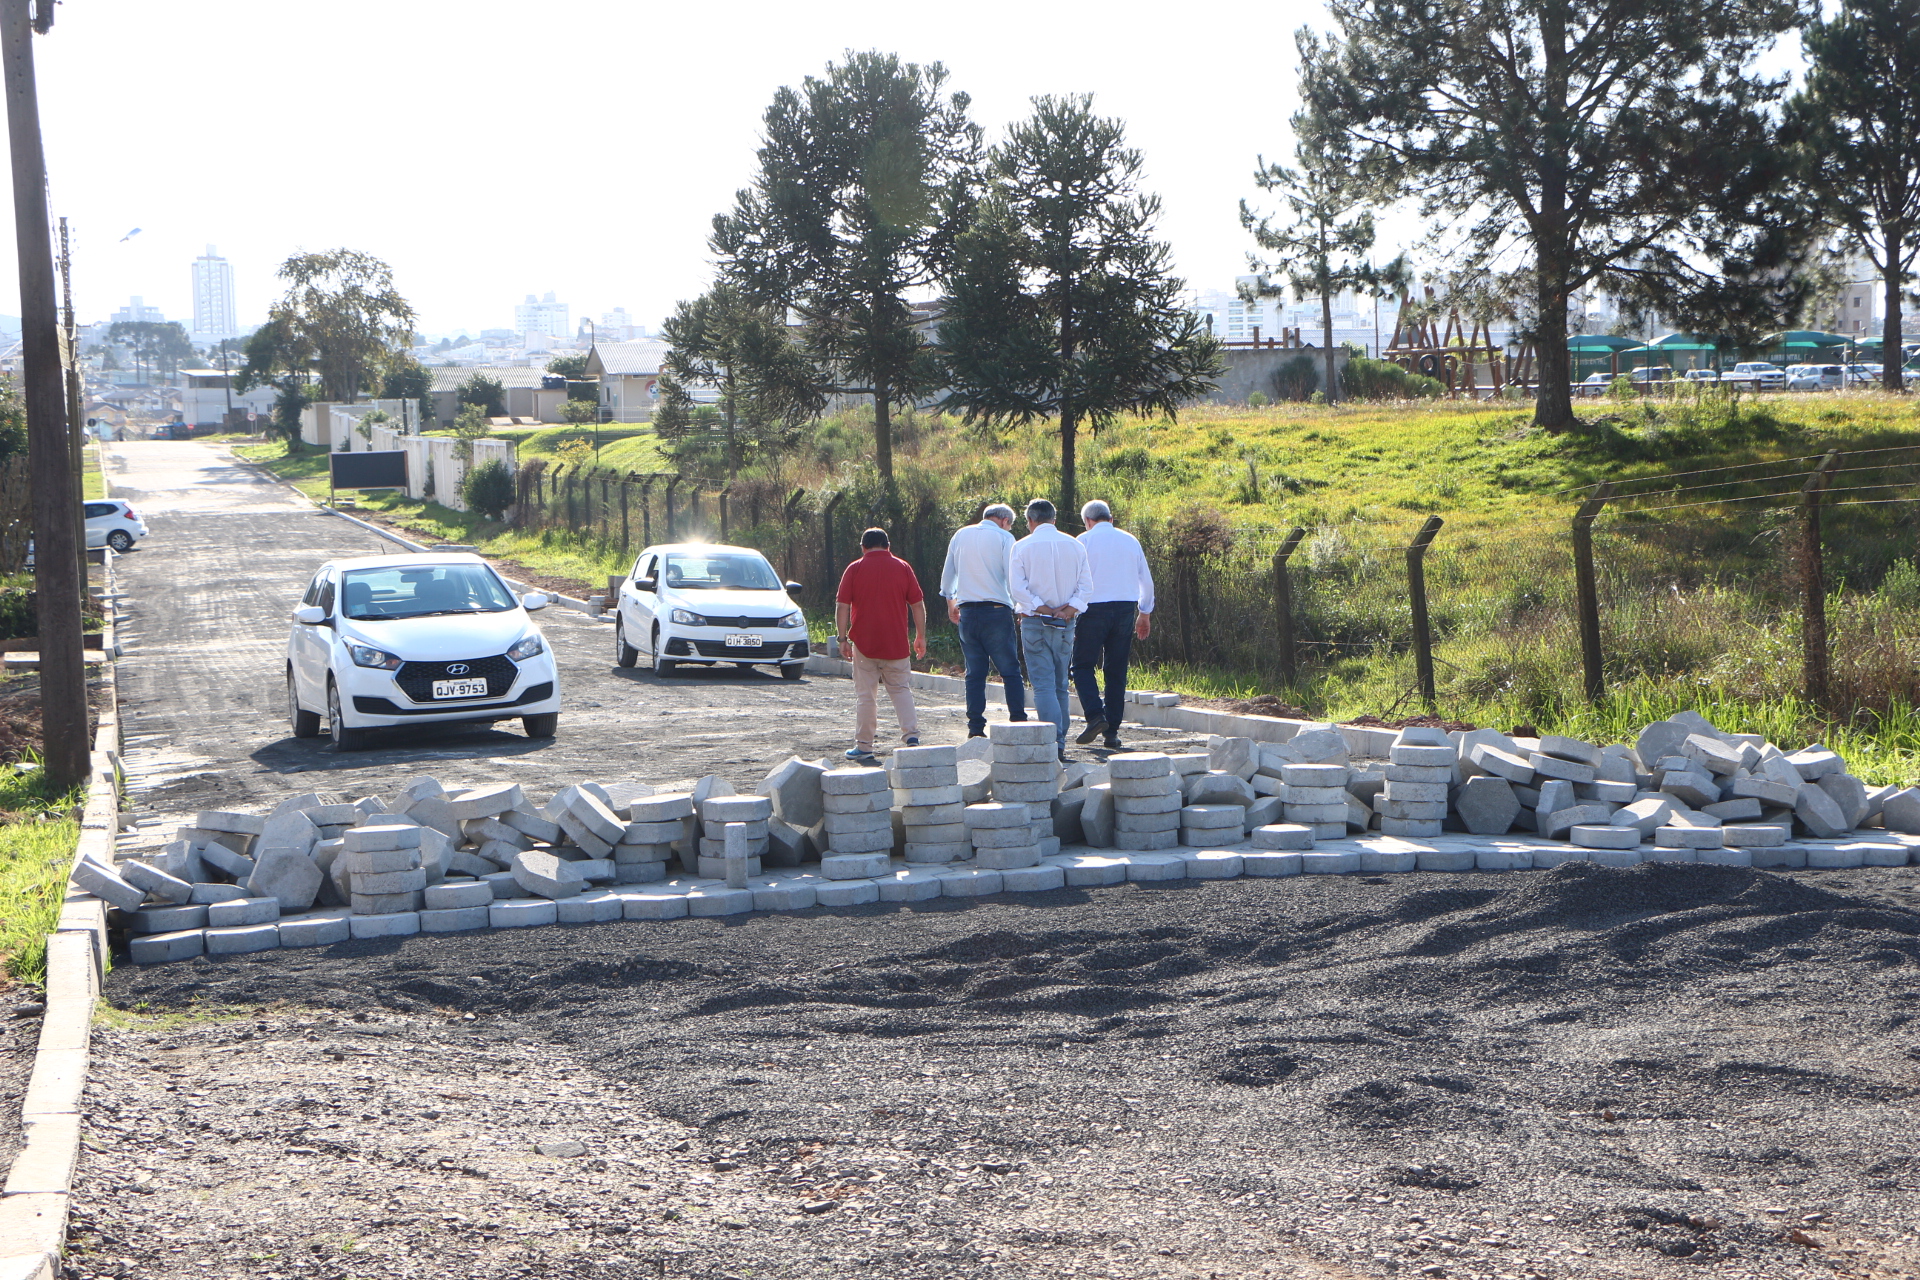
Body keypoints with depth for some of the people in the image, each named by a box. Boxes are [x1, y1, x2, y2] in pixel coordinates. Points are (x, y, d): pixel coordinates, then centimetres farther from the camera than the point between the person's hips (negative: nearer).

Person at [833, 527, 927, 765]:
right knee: (901, 691, 11)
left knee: (865, 696, 4)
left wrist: (843, 638, 1)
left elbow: (842, 607, -4)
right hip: (896, 644, 1)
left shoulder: (855, 569, 0)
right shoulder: (903, 567, 4)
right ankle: (912, 737, -5)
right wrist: (920, 636, 11)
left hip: (864, 644, -1)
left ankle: (863, 748, 7)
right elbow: (918, 604, 4)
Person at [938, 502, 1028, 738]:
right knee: (1010, 671, 0)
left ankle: (975, 728, 3)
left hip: (967, 612, 4)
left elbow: (947, 575, 20)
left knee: (974, 673, 7)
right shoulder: (1004, 537, -1)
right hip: (996, 610, -4)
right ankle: (1018, 723, -5)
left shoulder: (961, 536, 14)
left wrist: (951, 604, 32)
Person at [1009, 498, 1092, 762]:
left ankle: (1053, 741, -20)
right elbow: (1086, 586, 0)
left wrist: (1044, 610, -7)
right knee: (1060, 685, 12)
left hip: (1034, 622, -3)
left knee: (1043, 684, -6)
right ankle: (1060, 745, 13)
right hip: (1066, 624, 4)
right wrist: (1067, 610, -8)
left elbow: (1018, 589, -11)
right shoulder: (1075, 546, 7)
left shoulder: (1022, 546, -3)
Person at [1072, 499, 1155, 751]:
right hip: (1126, 608, 4)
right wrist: (1145, 614, 27)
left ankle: (1095, 715, -17)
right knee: (1116, 671, 8)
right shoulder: (1130, 541, 12)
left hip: (1094, 608, -4)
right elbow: (1146, 581, 16)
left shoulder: (1084, 541, 0)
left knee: (1083, 665, 4)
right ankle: (1112, 733, 7)